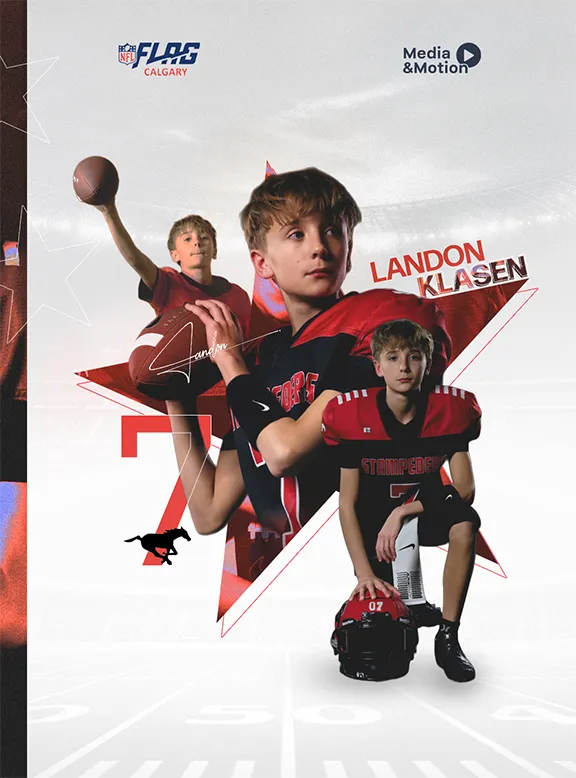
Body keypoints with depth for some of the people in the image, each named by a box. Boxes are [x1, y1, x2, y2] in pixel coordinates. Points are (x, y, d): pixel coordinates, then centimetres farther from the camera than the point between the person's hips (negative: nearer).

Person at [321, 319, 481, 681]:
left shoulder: (450, 409, -18)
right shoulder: (353, 416, -20)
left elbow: (465, 489, -21)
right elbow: (348, 503, -17)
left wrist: (402, 512, -30)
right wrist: (364, 573, -24)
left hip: (427, 506, 0)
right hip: (374, 514, 0)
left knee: (465, 525, -33)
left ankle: (448, 637, -19)